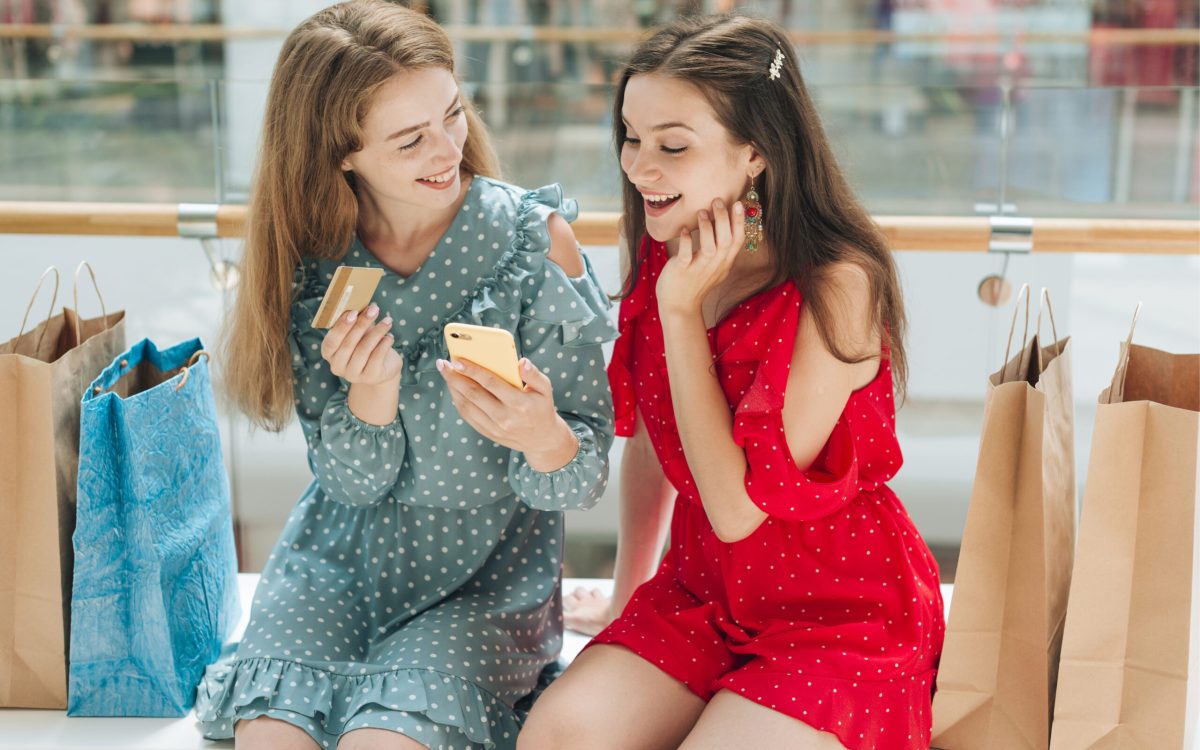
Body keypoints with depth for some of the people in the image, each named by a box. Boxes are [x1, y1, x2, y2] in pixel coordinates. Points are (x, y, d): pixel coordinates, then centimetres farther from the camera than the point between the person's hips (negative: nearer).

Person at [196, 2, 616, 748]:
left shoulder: (533, 240, -14)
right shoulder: (313, 263, -7)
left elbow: (582, 482, -14)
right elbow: (353, 480, -5)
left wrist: (541, 435, -37)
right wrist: (370, 398, -26)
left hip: (486, 571, -2)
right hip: (341, 552, 2)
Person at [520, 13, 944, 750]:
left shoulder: (837, 286, -21)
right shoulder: (663, 256, -1)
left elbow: (739, 508, -23)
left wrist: (682, 308, -23)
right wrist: (625, 597, 24)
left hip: (845, 619, -5)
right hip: (702, 593, 5)